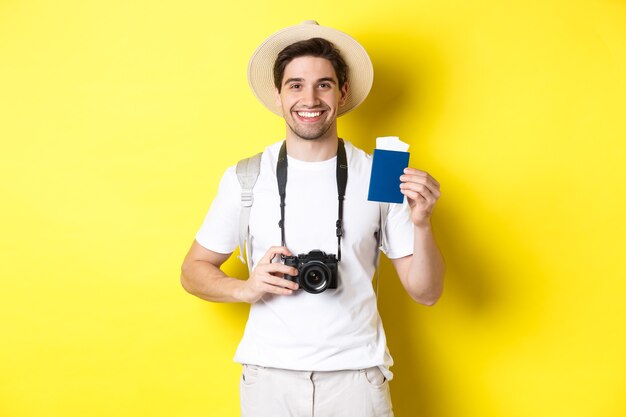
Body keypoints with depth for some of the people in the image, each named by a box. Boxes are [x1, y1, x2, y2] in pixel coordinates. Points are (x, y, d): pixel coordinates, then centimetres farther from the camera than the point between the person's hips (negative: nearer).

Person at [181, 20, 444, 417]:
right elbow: (194, 271, 6)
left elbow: (426, 293, 0)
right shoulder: (244, 178, -2)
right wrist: (245, 288, -13)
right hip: (269, 375, 1)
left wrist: (421, 224, -18)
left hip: (356, 376, 0)